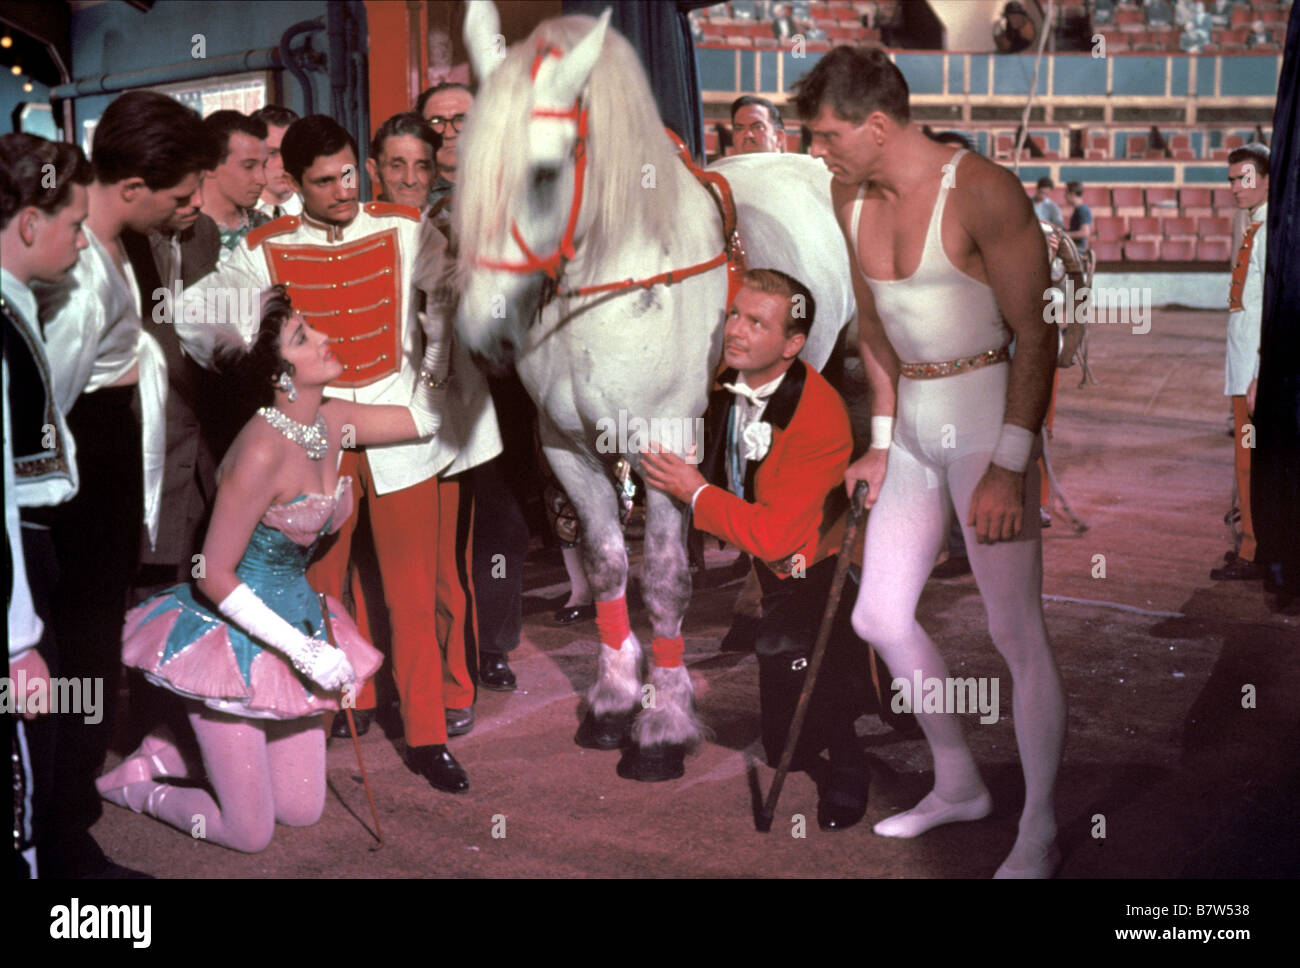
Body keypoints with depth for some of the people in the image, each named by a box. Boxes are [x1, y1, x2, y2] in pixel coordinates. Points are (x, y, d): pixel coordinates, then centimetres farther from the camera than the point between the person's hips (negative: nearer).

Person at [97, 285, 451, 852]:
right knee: (250, 833, 1)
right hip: (231, 636, -7)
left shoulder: (333, 422, -4)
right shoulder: (263, 450, -26)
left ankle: (180, 749, 31)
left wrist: (438, 339, -2)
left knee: (302, 813, 14)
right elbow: (214, 577, -22)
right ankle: (135, 779, 24)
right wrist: (304, 650, -22)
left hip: (293, 623, 7)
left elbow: (424, 419, 12)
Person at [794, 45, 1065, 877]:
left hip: (988, 412, -8)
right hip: (912, 421, 8)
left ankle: (1040, 834, 11)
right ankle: (959, 785, 31)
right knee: (880, 618, 11)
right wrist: (881, 441, 14)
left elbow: (1036, 336, -17)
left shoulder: (983, 192, -17)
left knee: (1016, 630, -5)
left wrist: (1010, 465, -20)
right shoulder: (851, 197, 5)